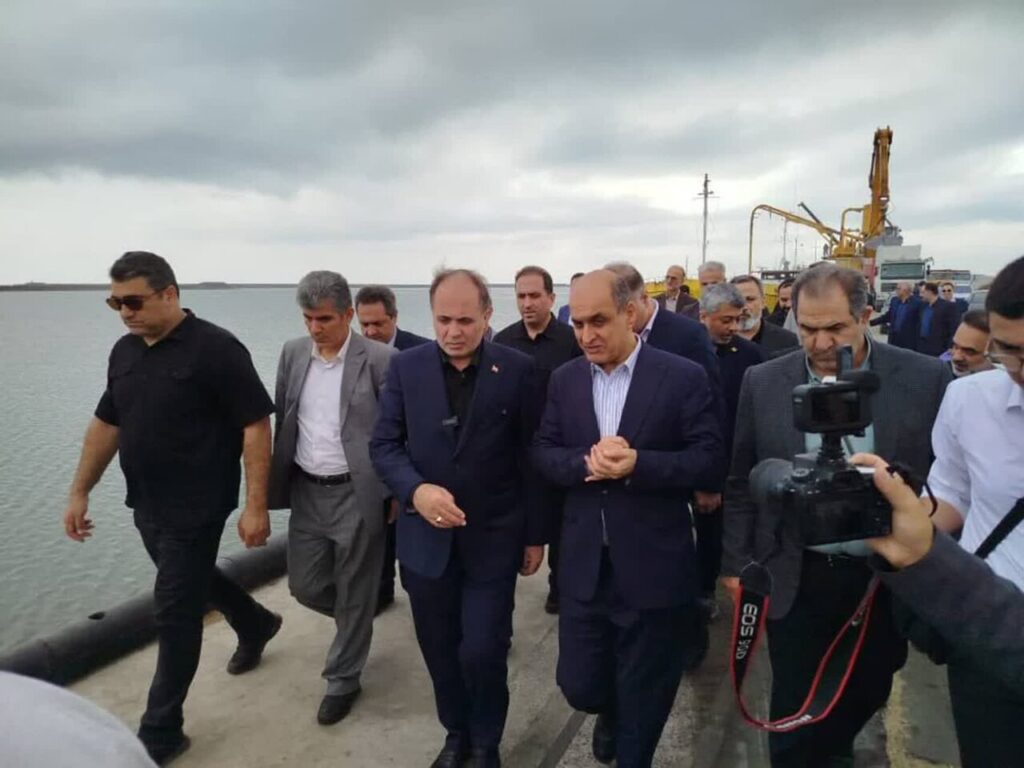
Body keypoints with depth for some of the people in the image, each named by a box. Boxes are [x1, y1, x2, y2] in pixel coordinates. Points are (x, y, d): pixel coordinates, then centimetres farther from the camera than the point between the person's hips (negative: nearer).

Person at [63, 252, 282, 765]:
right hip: (146, 505, 8)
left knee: (175, 611, 1)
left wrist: (256, 506, -22)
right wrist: (80, 492, 14)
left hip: (195, 507, -7)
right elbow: (107, 423, 14)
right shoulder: (125, 351, 5)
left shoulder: (216, 349, -17)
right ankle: (256, 624, 50)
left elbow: (255, 425, -19)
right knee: (191, 583, 23)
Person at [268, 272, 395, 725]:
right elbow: (281, 419, 11)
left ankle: (343, 680, 30)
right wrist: (277, 481, 10)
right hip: (306, 491, 5)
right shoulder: (292, 353, 3)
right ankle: (355, 618, 45)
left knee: (353, 593, 8)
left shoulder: (379, 359, -13)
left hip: (357, 494, -5)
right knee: (305, 586, 13)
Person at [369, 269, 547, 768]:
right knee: (440, 649, 16)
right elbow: (384, 444, -1)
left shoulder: (517, 370, -8)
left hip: (493, 537, -2)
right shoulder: (406, 367, -3)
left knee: (482, 651, 1)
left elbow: (531, 458, -3)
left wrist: (535, 534, 0)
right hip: (426, 536, 3)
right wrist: (415, 489, -20)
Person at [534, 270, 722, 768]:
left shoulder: (683, 377, -8)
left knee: (643, 696, 12)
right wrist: (586, 462, -17)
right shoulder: (565, 379, 4)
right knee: (579, 685, 13)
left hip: (652, 567, -3)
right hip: (584, 563, 3)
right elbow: (542, 453, 4)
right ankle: (610, 712, 49)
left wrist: (638, 463, -25)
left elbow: (708, 460, -10)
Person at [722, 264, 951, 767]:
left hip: (887, 577, 1)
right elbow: (741, 482, 1)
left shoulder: (926, 379, -9)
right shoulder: (764, 382, -6)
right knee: (794, 703, 11)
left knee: (867, 691, 22)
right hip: (797, 578, -1)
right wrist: (736, 562, 2)